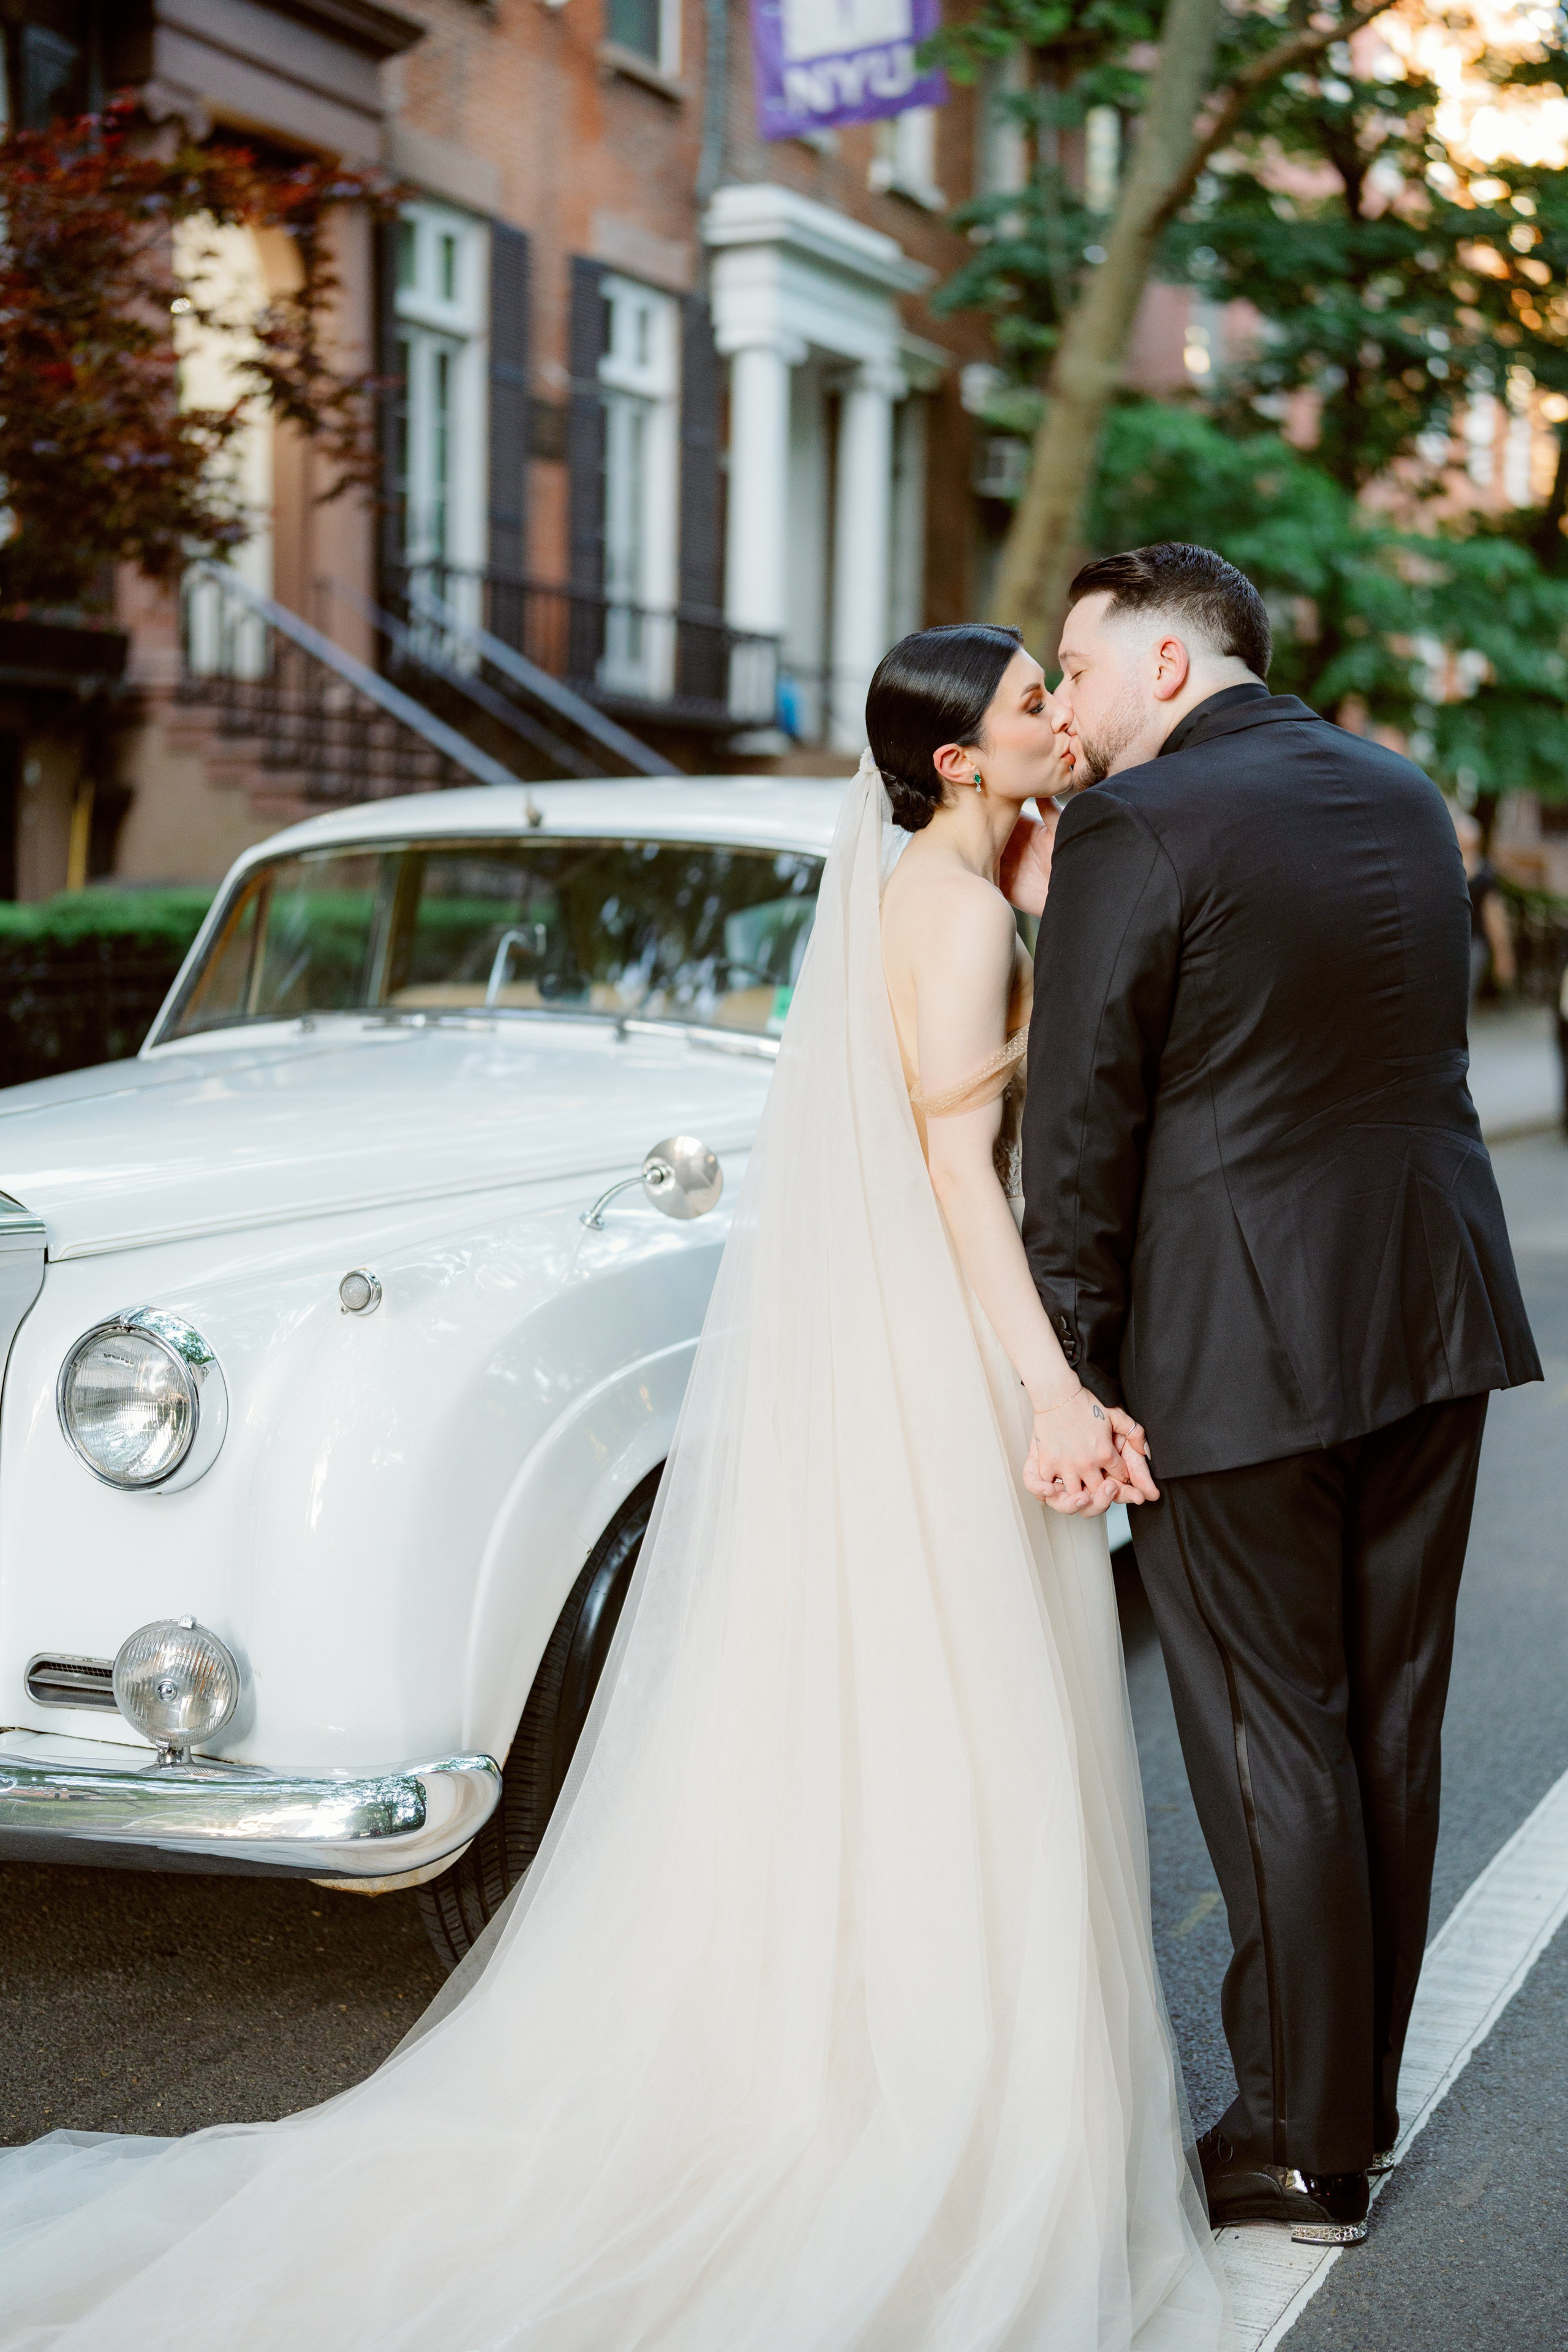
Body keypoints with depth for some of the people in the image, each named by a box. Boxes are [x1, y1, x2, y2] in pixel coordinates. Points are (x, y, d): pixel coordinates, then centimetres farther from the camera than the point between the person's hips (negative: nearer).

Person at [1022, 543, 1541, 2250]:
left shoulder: (1135, 830, -12)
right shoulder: (1405, 796, 10)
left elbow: (1081, 1129, -13)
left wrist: (1066, 1380, -6)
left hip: (1239, 1344, -7)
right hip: (1435, 1321, 7)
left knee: (1273, 1746, 4)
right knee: (1388, 1723, 16)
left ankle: (1304, 2150, 16)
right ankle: (1358, 2099, 30)